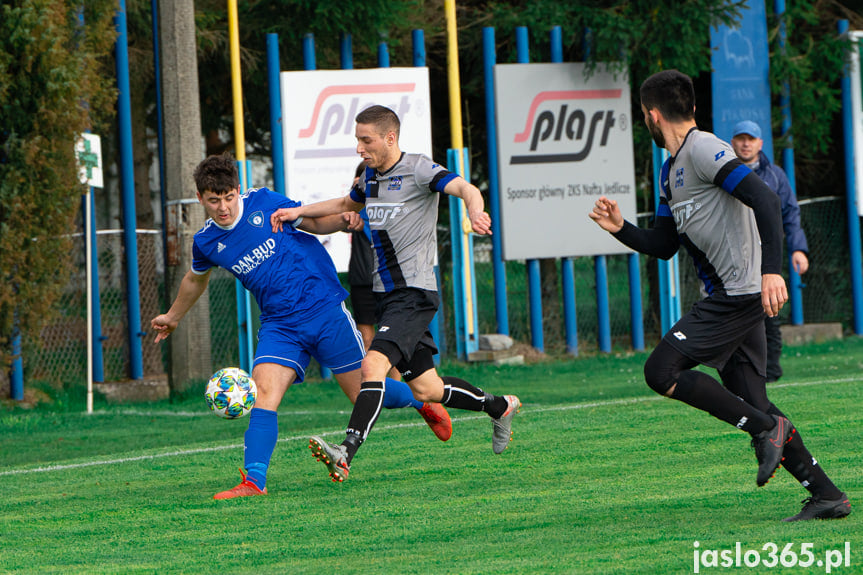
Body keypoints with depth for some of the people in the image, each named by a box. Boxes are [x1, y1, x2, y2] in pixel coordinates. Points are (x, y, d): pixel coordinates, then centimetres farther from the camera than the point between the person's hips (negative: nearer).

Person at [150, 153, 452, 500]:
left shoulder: (264, 202, -6)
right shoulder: (206, 242, 3)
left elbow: (313, 222, 7)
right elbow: (196, 279, 25)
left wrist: (342, 221, -15)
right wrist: (173, 316, 39)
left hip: (325, 308, -2)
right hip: (279, 325, 2)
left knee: (365, 394, 1)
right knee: (263, 391, -21)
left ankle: (423, 401, 31)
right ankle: (253, 481, -23)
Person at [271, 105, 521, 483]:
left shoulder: (417, 169, -11)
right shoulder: (371, 175, 14)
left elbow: (465, 188, -26)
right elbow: (347, 204, 34)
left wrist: (475, 210, -49)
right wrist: (299, 211, 21)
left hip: (414, 293, -8)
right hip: (386, 295, 8)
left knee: (374, 364, -25)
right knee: (425, 389, 11)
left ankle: (346, 454, -35)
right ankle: (499, 407, 34)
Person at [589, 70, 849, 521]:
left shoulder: (704, 150, -11)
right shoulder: (671, 170, 20)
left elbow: (764, 199, -21)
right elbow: (663, 246, 25)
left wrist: (772, 270, -30)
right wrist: (620, 229, 8)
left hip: (740, 293, -10)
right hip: (727, 298, 10)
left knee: (662, 371, -14)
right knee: (750, 403, 6)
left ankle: (767, 429, -13)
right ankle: (826, 494, 5)